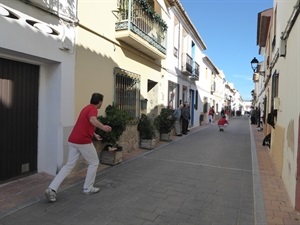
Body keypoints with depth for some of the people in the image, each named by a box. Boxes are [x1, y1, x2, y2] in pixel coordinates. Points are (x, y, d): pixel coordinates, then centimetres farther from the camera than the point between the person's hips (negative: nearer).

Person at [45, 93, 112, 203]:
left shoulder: (87, 108, 20)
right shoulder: (93, 109, -9)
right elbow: (92, 120, -35)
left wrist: (94, 134, 43)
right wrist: (103, 127, -48)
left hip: (73, 140, 9)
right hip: (83, 142, -8)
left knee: (69, 165, 11)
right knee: (94, 163, 11)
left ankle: (52, 188, 2)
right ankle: (88, 188, 20)